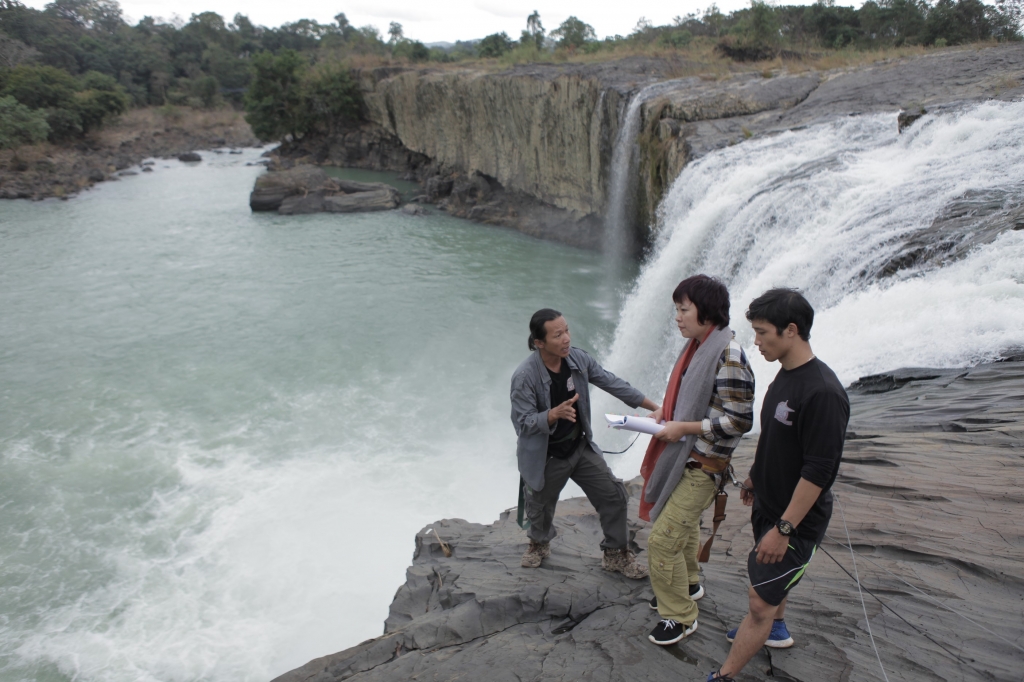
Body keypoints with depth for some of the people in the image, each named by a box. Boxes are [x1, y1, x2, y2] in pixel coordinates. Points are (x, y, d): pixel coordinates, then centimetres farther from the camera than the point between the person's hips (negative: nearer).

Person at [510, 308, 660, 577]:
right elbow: (522, 423, -24)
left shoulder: (578, 359, -10)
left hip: (581, 448, 5)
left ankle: (616, 555, 27)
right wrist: (556, 413, -42)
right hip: (545, 458, -4)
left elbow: (613, 384, -1)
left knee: (614, 496, 4)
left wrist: (655, 408, -2)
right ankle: (539, 544, 52)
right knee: (541, 509, 17)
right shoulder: (524, 377, -26)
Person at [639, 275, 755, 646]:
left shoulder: (728, 356, -23)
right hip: (681, 455, 9)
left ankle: (680, 616, 13)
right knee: (683, 526, 26)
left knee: (663, 539, -6)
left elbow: (740, 420, -24)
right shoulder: (696, 345, 5)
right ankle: (688, 584, 49)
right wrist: (664, 411, 1)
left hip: (701, 465, -9)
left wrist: (683, 428, -21)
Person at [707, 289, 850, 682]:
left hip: (796, 519, -9)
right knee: (773, 575, 28)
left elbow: (818, 471, -28)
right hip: (768, 503, 9)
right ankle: (776, 629, 52)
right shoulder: (785, 375, 0)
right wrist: (755, 476, 24)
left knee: (760, 601, 0)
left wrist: (783, 528, -24)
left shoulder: (821, 392, -29)